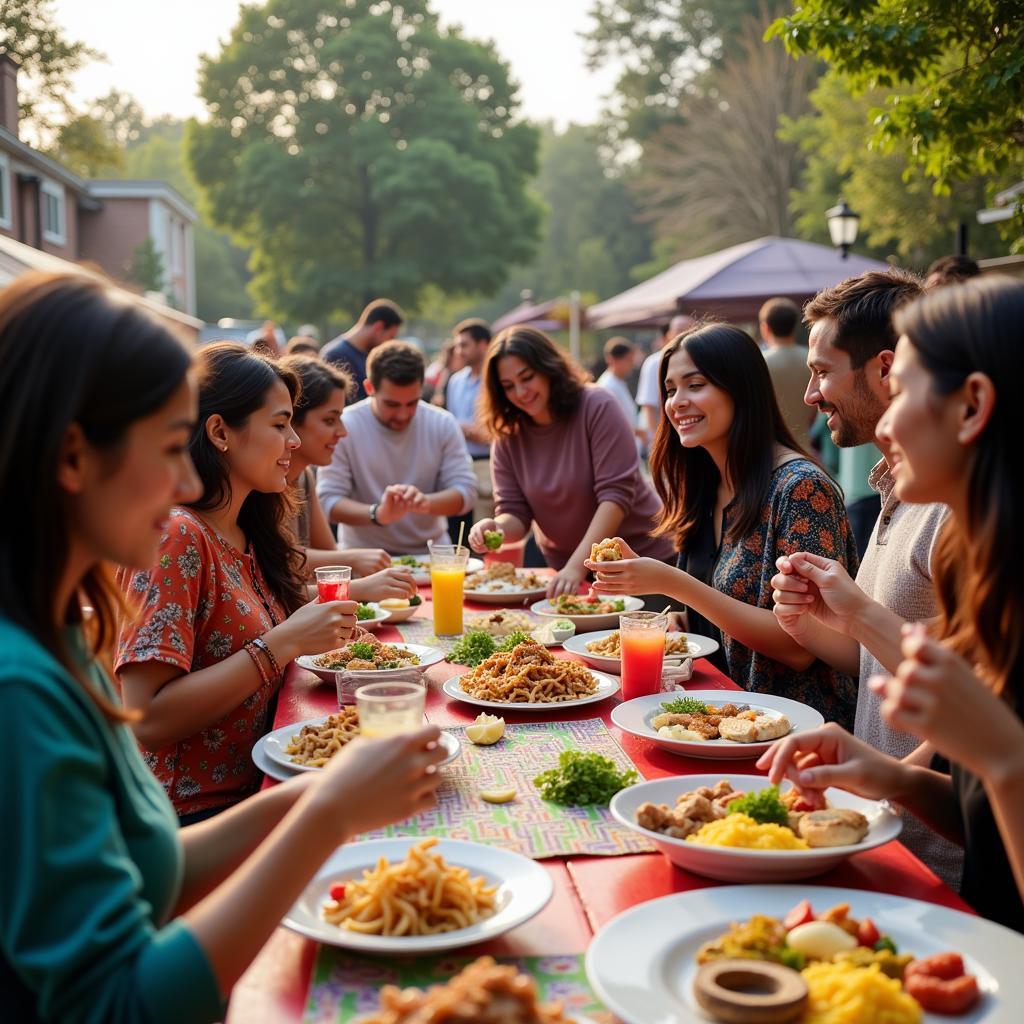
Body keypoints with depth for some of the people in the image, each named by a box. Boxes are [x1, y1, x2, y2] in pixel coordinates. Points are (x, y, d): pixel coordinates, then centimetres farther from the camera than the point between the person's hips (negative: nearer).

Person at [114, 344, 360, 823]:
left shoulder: (248, 535, 8)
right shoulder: (176, 536, -16)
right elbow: (146, 719, -22)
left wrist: (318, 629, -3)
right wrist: (284, 642, -22)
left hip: (252, 790, 7)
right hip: (194, 816, -7)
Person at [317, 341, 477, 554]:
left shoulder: (444, 424, -2)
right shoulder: (343, 427, -10)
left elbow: (466, 490, -4)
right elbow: (328, 501, -12)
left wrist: (426, 502, -25)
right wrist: (377, 514, -31)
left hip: (431, 554, 2)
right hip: (365, 557, -2)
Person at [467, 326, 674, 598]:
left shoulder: (597, 406, -17)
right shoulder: (507, 436, -3)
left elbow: (616, 494, -23)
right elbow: (515, 513, -4)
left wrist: (577, 566, -32)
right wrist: (496, 528, -28)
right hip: (564, 567, 4)